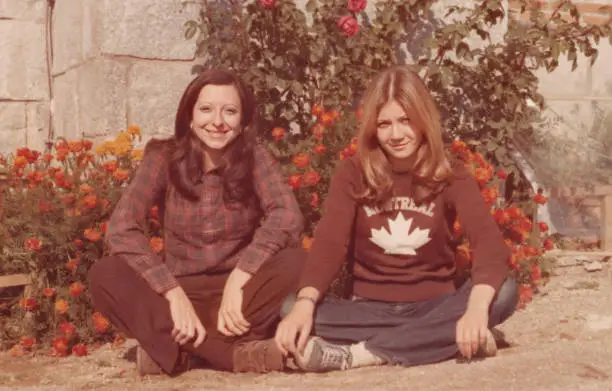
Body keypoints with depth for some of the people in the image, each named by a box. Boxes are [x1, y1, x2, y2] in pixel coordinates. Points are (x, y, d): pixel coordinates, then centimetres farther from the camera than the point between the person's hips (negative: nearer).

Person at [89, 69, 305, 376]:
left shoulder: (255, 158, -7)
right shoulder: (163, 159, -8)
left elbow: (288, 216, -23)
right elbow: (121, 229, -19)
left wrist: (239, 279, -34)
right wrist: (174, 294, -30)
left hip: (236, 290, 0)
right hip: (179, 291, 0)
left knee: (293, 262, -29)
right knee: (104, 276, -27)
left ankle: (179, 350, -27)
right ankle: (238, 352, -34)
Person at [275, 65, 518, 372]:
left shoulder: (450, 175, -6)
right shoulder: (353, 174, -4)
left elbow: (489, 242, -21)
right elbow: (330, 242, -18)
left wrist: (476, 309, -42)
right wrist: (304, 304, -38)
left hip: (432, 307, 1)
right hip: (369, 308, 0)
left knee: (504, 293, -30)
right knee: (291, 307, -27)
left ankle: (355, 354, -32)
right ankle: (444, 338, -30)